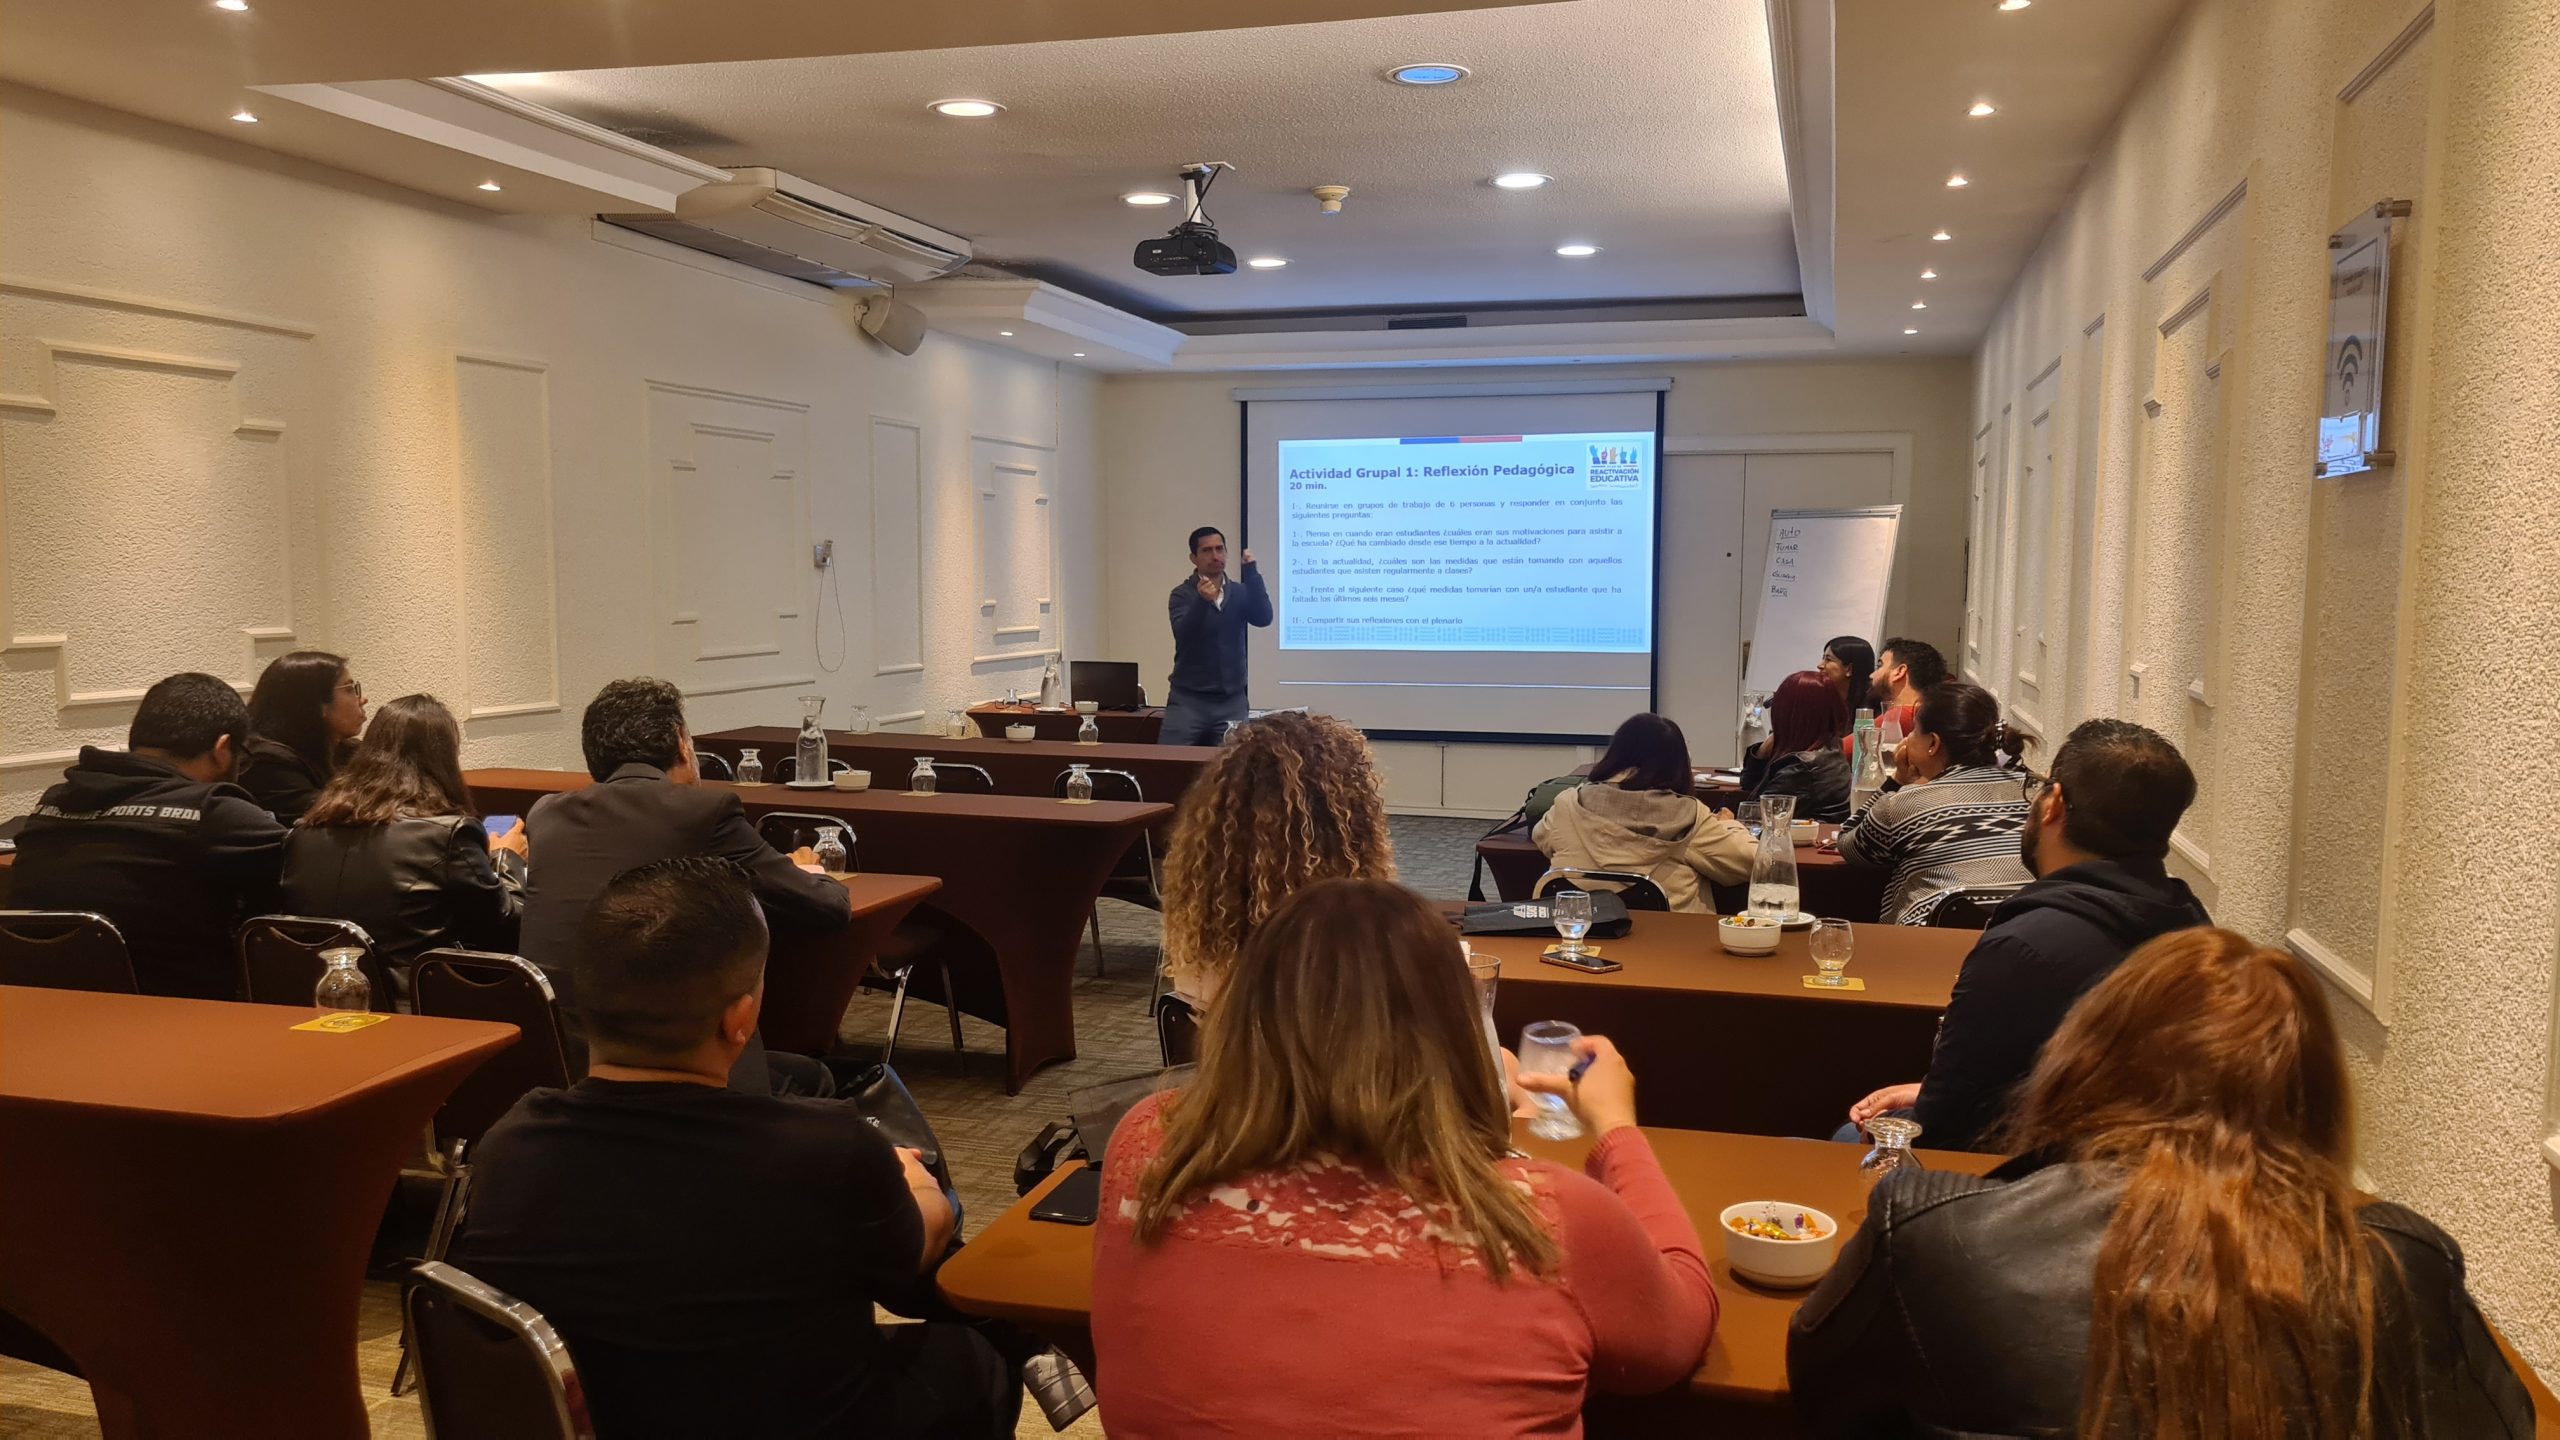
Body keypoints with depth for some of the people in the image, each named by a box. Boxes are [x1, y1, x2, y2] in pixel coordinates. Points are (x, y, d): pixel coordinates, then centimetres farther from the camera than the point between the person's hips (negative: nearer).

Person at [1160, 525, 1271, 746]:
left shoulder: (1240, 592, 10)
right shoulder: (1183, 594, -1)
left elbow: (1263, 618, -8)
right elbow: (1183, 635, -17)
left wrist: (1252, 572, -14)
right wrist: (1202, 600, -34)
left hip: (1231, 700, 3)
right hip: (1189, 698, -3)